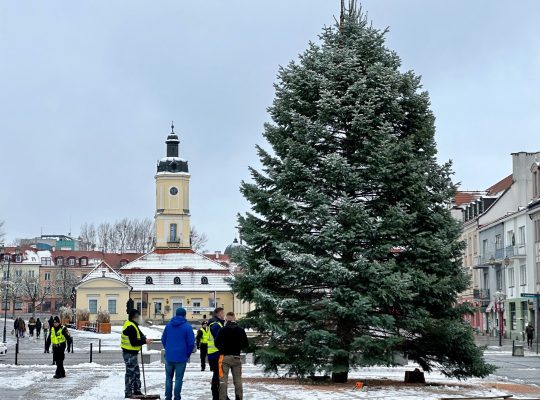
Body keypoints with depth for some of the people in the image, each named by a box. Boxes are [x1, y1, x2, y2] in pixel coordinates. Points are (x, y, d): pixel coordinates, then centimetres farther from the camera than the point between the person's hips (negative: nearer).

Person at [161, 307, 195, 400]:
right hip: (181, 357, -3)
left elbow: (163, 339, 10)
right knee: (178, 378, 2)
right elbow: (191, 343, -10)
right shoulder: (187, 327, -8)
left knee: (168, 377, 14)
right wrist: (187, 354, 4)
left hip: (169, 357, 4)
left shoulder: (168, 325, 5)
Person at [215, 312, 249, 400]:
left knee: (223, 380, 1)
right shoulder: (241, 330, 0)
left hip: (225, 357, -2)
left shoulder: (223, 330, -8)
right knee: (238, 380, 10)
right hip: (236, 357, 2)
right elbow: (246, 344, 5)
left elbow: (217, 343, -6)